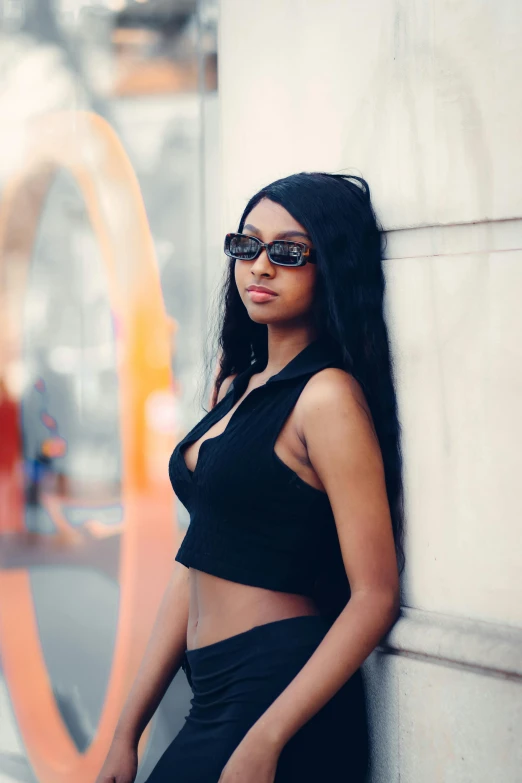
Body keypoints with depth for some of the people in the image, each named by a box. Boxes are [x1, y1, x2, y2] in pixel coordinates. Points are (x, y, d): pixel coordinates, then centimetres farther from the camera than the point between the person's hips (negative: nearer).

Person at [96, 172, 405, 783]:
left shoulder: (327, 395, -12)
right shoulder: (234, 387, 13)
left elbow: (374, 597, -15)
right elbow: (194, 563, 13)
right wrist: (127, 732, 10)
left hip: (284, 697, -7)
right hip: (215, 697, 7)